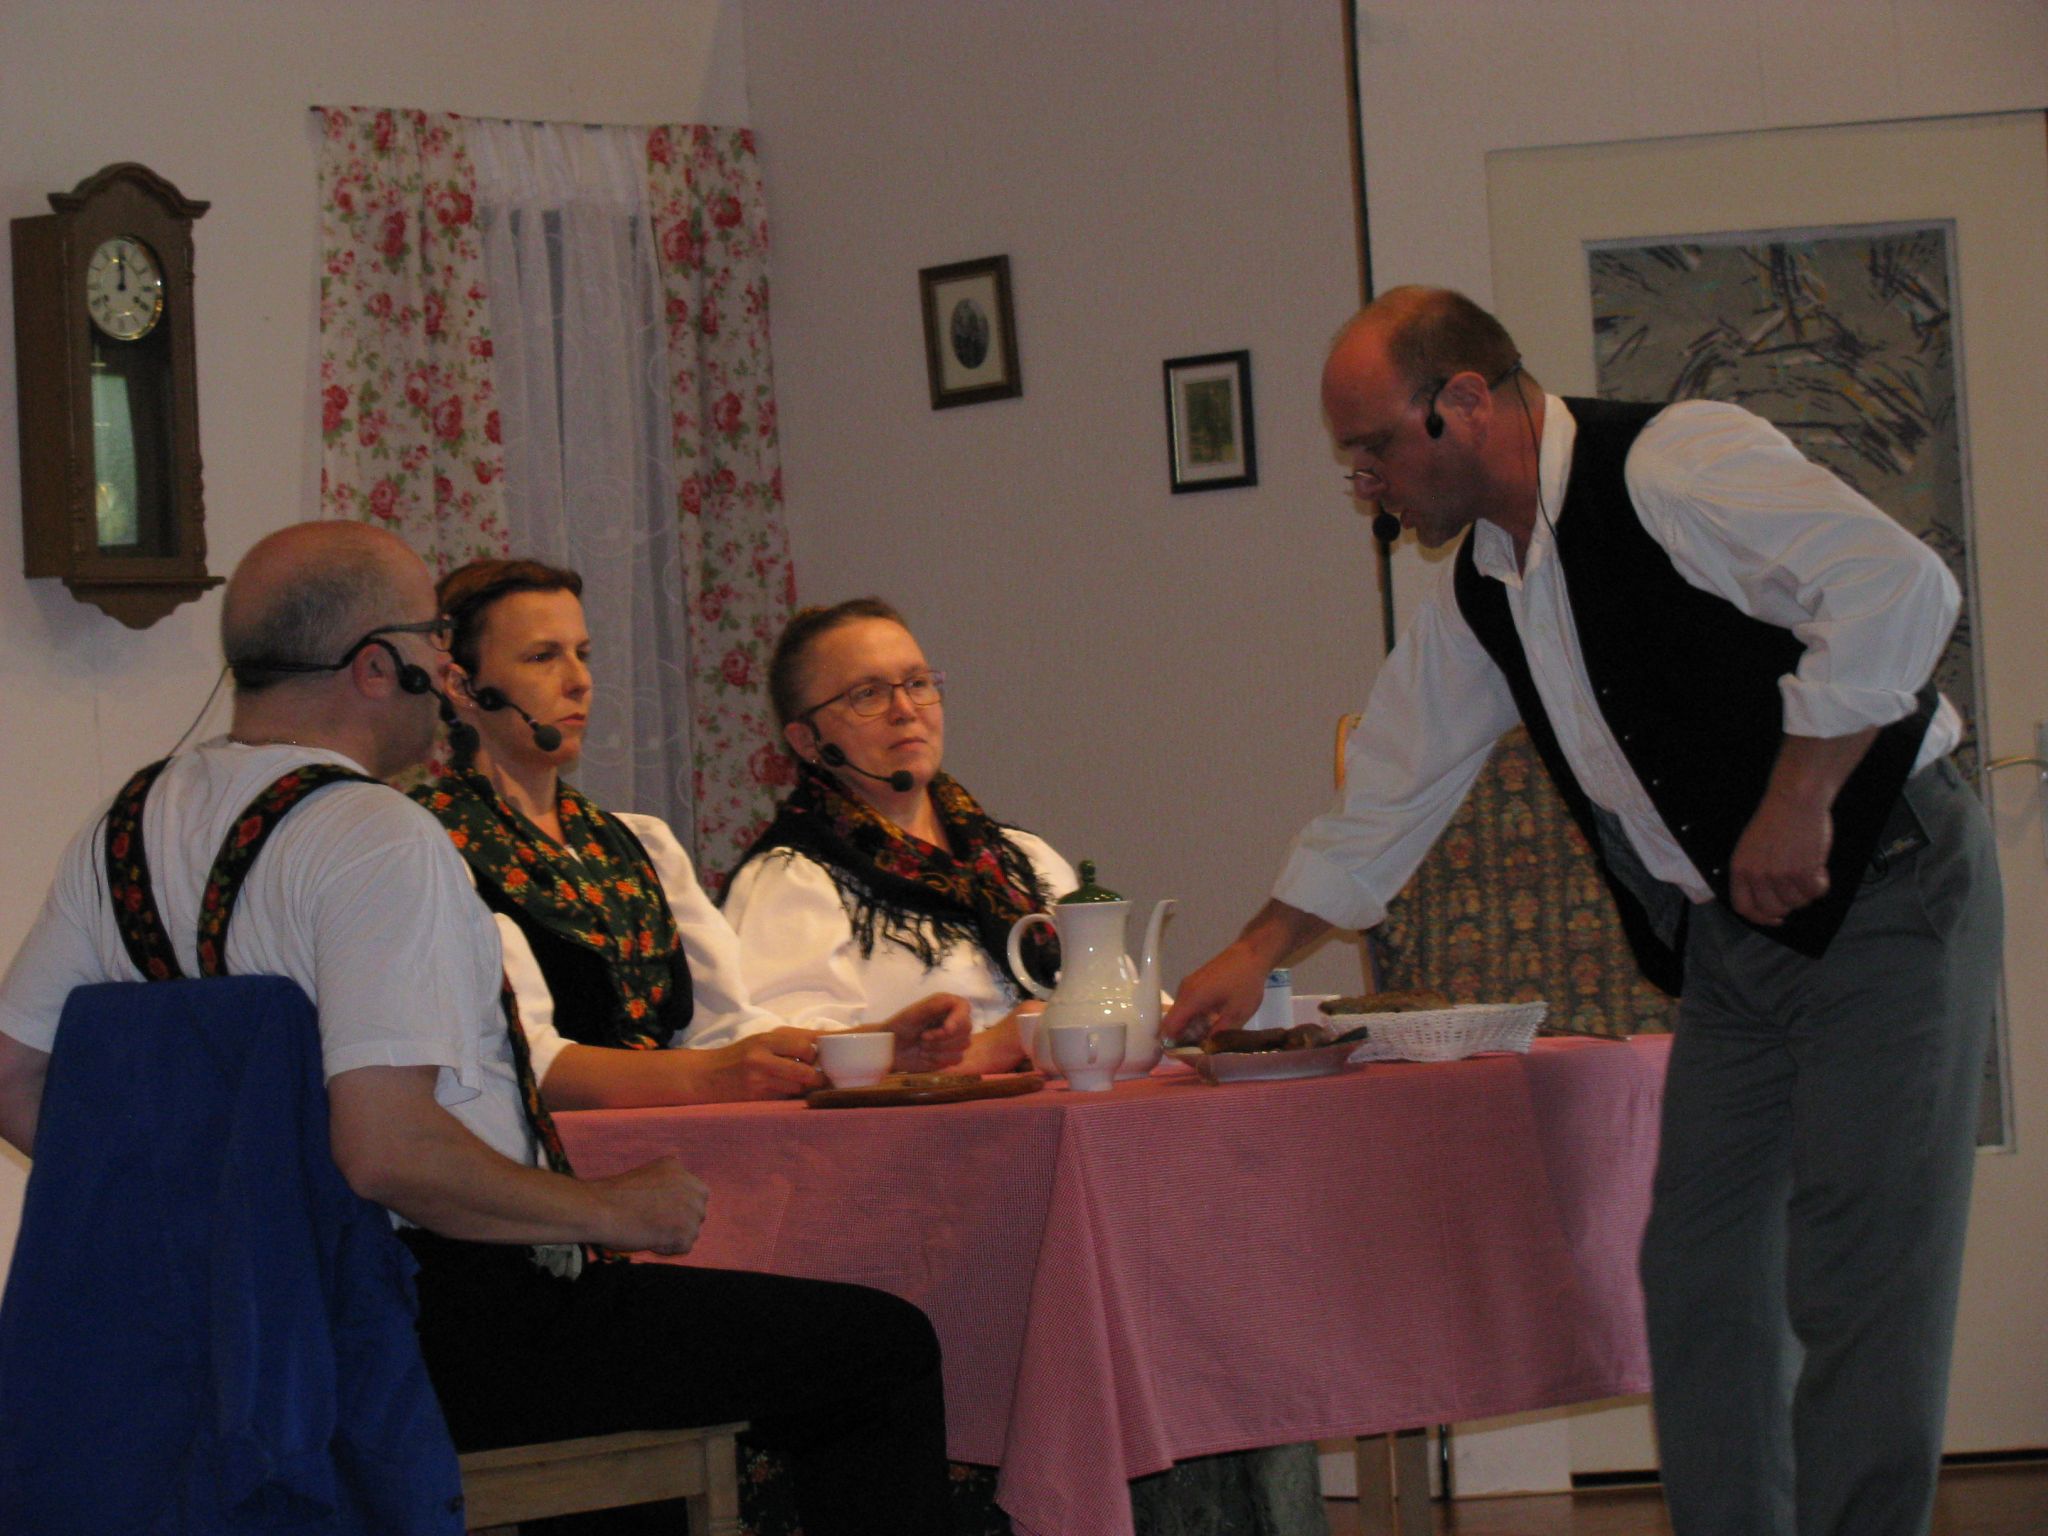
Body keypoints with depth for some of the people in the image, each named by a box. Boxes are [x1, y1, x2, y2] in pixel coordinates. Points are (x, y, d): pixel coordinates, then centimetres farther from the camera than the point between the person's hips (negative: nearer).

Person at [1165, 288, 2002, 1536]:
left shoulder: (1673, 467, -17)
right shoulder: (1480, 598, 10)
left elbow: (1900, 587, -27)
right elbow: (1387, 799, 21)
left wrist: (1796, 803, -23)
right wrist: (1259, 954, 24)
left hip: (1883, 889, -8)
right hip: (1730, 943, 8)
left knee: (1857, 1281, -9)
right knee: (1701, 1279, 5)